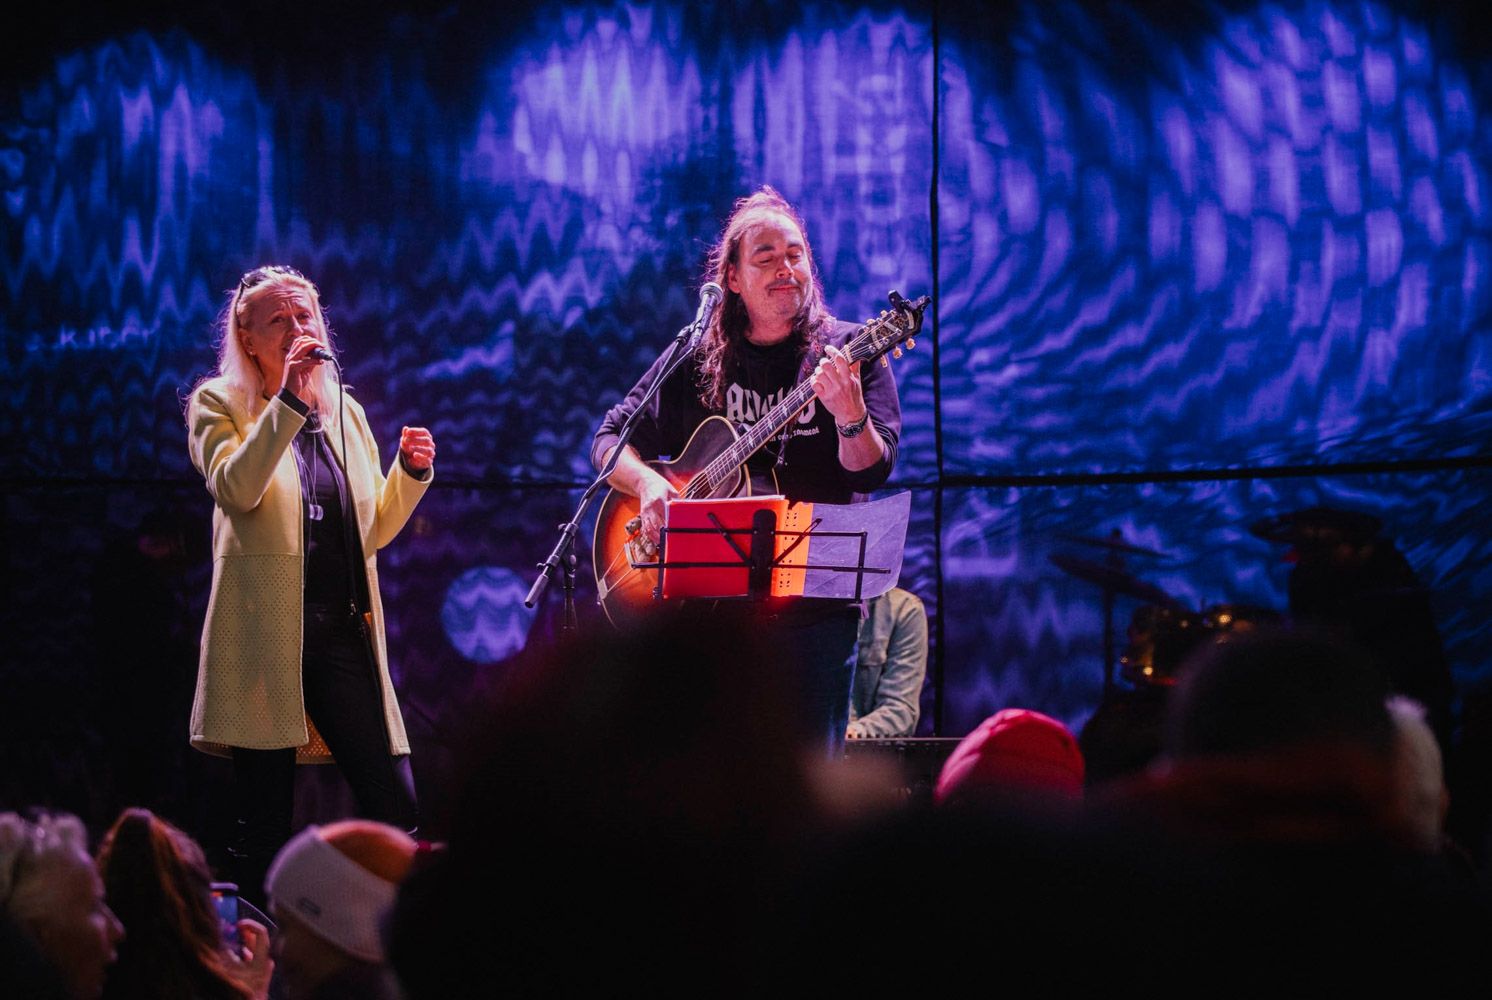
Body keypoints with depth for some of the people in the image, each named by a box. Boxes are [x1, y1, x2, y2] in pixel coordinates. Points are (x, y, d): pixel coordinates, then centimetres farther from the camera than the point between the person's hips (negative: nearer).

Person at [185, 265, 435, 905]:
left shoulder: (346, 413, 18)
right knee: (264, 828, -1)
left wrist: (411, 471, 4)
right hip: (265, 633, -4)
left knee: (397, 815, -6)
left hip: (345, 630, 4)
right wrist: (289, 401, -20)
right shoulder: (219, 405, 4)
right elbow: (235, 489, -16)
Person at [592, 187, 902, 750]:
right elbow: (610, 439, 13)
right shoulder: (698, 359, 9)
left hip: (813, 595, -2)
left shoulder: (846, 353, 0)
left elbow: (871, 472, -11)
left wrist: (849, 414, -32)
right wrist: (647, 483, -8)